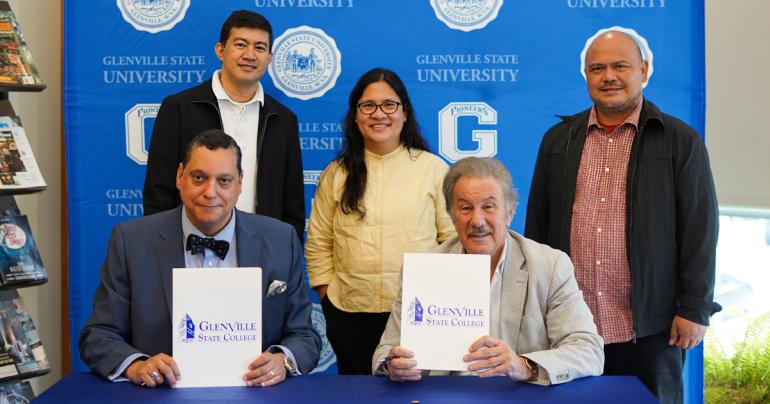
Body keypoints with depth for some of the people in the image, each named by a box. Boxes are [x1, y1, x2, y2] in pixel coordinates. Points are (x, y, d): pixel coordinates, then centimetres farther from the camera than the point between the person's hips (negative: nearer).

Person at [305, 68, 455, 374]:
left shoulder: (433, 168, 3)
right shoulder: (337, 173, 7)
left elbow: (454, 239, 3)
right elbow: (318, 244, 9)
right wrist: (326, 298, 3)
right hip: (350, 314, 2)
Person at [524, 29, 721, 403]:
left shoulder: (681, 141, 0)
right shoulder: (558, 140, 9)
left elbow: (699, 230, -3)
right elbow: (537, 225, 11)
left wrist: (695, 309, -6)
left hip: (650, 330, -2)